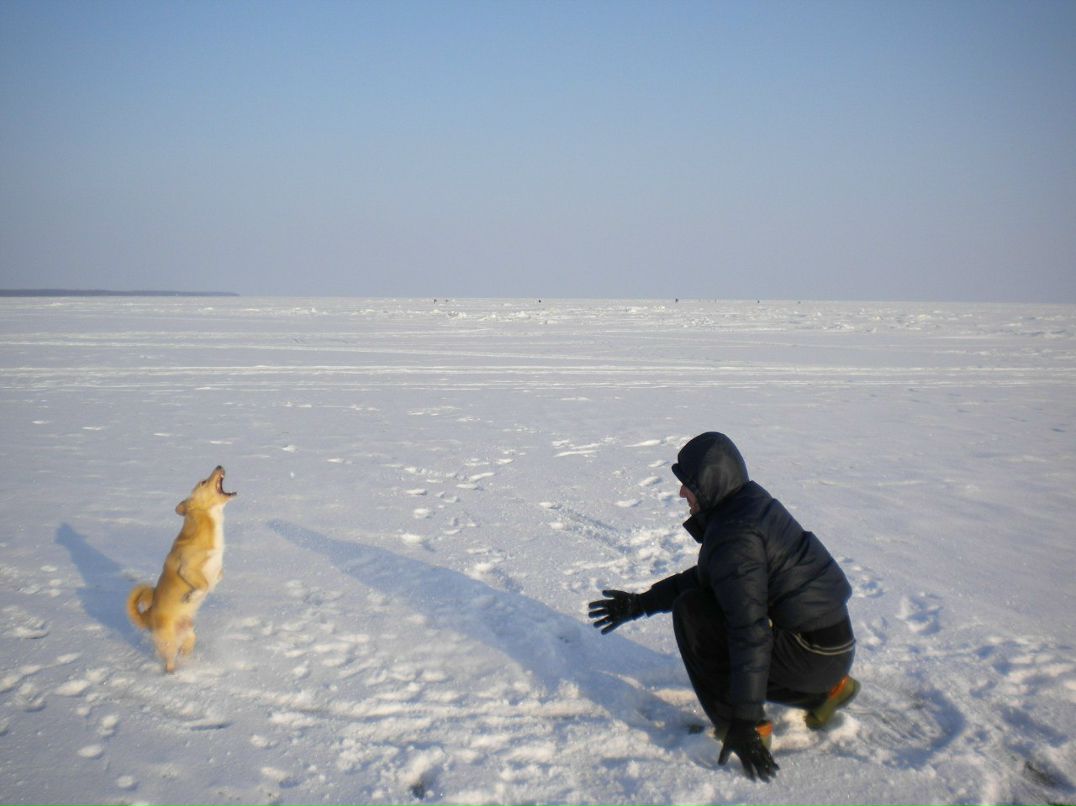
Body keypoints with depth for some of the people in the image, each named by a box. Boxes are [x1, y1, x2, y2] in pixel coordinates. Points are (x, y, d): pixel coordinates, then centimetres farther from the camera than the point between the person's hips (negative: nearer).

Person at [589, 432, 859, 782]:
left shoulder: (735, 534, -22)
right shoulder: (752, 502, 9)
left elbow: (751, 632, -27)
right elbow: (704, 578, 20)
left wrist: (745, 721, -25)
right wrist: (640, 604, 19)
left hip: (811, 655, -9)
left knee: (690, 611, -10)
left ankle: (731, 723, -7)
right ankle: (826, 690, 20)